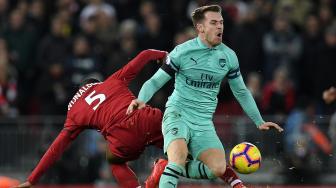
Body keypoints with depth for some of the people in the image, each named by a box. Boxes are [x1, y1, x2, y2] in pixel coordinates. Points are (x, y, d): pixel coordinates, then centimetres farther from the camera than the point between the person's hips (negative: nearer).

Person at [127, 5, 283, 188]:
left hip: (204, 123, 4)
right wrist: (141, 100, -23)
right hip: (178, 115, -4)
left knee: (218, 169, -20)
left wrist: (259, 122, 20)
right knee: (178, 159, -32)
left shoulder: (229, 56, 6)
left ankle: (169, 170, -2)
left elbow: (241, 91, 20)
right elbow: (155, 81, -2)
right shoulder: (182, 52, -6)